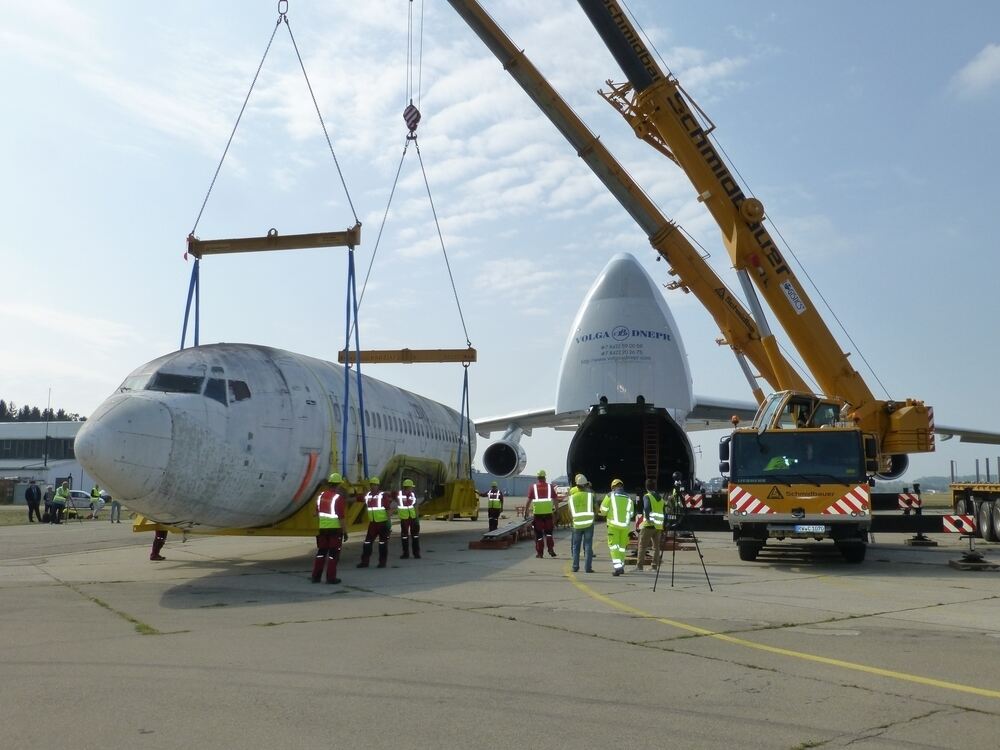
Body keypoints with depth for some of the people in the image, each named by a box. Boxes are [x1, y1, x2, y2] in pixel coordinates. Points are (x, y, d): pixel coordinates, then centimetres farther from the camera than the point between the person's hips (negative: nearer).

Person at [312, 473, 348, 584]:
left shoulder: (321, 495, 5)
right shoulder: (338, 498, -15)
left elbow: (317, 512, 14)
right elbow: (341, 517, -17)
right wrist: (345, 531, -11)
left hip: (322, 528, 6)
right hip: (335, 529, -6)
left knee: (321, 552, 14)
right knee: (333, 554, 2)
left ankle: (316, 576, 16)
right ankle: (331, 578, 3)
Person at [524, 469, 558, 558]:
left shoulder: (533, 487, 2)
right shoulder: (550, 486, 5)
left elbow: (529, 500, -2)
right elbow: (554, 500, 3)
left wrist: (526, 511, 2)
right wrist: (556, 510, 9)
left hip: (537, 513, -1)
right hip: (548, 513, 1)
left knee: (538, 533, 5)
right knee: (548, 532, 14)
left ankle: (539, 552, 6)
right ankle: (550, 549, 4)